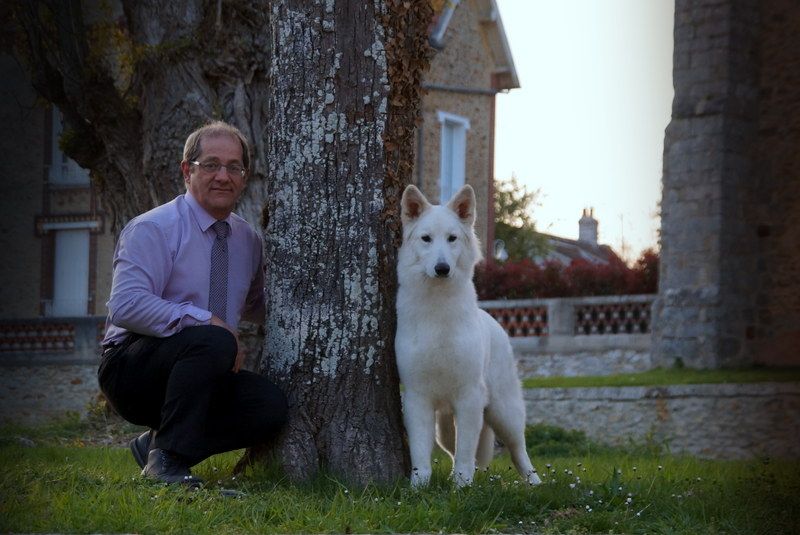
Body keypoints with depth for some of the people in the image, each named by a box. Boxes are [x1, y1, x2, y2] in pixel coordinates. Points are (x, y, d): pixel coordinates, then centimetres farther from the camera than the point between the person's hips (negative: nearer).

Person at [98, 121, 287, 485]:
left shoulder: (248, 240, 11)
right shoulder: (152, 229, -11)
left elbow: (255, 308, 29)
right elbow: (126, 306, -24)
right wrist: (208, 322, -27)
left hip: (196, 371, 7)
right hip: (132, 370, -7)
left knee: (270, 405, -21)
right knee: (213, 342, -35)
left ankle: (155, 444, -3)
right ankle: (166, 457, -22)